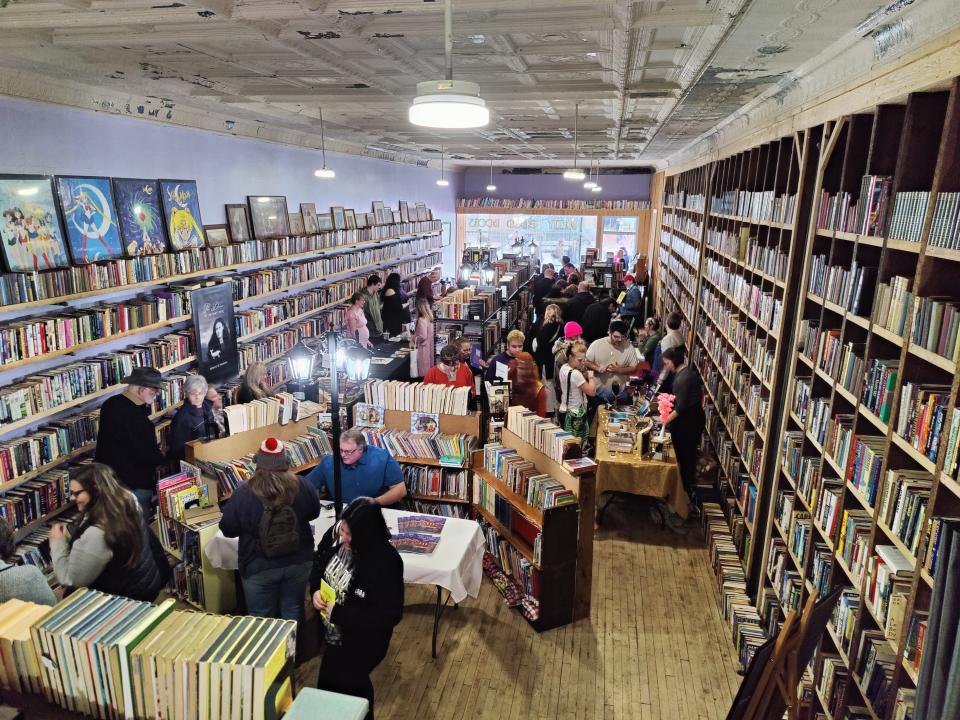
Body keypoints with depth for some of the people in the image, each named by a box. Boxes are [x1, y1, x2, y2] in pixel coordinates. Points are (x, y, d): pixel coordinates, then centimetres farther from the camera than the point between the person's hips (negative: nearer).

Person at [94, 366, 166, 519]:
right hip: (134, 484, -10)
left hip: (106, 476, 10)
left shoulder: (110, 404, 2)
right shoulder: (136, 418, -28)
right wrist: (166, 459, -6)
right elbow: (147, 456, -23)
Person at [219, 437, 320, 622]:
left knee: (261, 618, 16)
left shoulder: (243, 494, -18)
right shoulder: (303, 486, -13)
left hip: (259, 568, -2)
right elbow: (314, 512, 5)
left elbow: (228, 529, -5)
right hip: (298, 563, 2)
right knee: (293, 611, 21)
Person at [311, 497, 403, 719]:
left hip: (360, 644, -6)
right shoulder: (335, 536, -14)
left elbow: (390, 615, -29)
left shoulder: (385, 562, -33)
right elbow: (318, 562, 6)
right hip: (331, 634, 6)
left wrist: (339, 614, -27)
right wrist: (316, 590, -14)